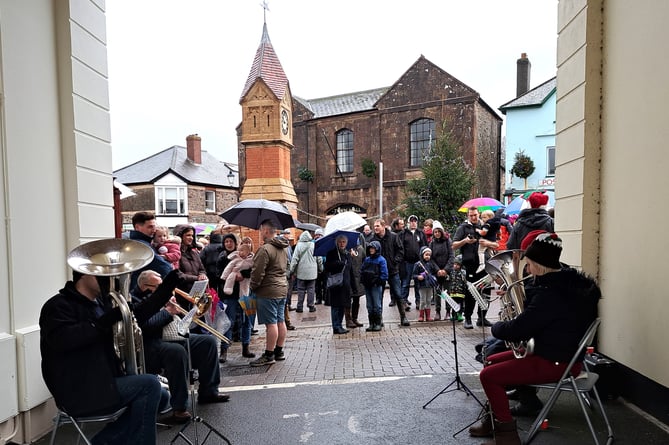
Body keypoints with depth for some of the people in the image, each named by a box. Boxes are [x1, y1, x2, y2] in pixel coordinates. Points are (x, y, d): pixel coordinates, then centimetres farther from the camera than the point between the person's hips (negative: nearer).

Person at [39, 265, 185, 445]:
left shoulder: (101, 303, 12)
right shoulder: (58, 305, -11)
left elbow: (137, 314, 13)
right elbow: (62, 339, -30)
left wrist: (167, 287, 5)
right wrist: (105, 321, -31)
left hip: (102, 382, 9)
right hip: (80, 393, -9)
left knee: (158, 397, 4)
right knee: (149, 385, -17)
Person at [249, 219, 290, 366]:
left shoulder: (265, 249, -17)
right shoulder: (283, 249, 12)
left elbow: (258, 272, -18)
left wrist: (253, 287, -3)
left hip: (268, 291, -9)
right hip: (282, 289, 9)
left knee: (271, 323, -4)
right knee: (280, 321, 13)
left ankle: (269, 355, 3)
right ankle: (279, 351, 23)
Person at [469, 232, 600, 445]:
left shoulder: (551, 294, -29)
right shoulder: (568, 280, 4)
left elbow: (516, 330, -24)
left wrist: (496, 327, -4)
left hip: (557, 362, -10)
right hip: (561, 351, 10)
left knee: (488, 376, -12)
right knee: (492, 362, 14)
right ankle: (495, 420, 26)